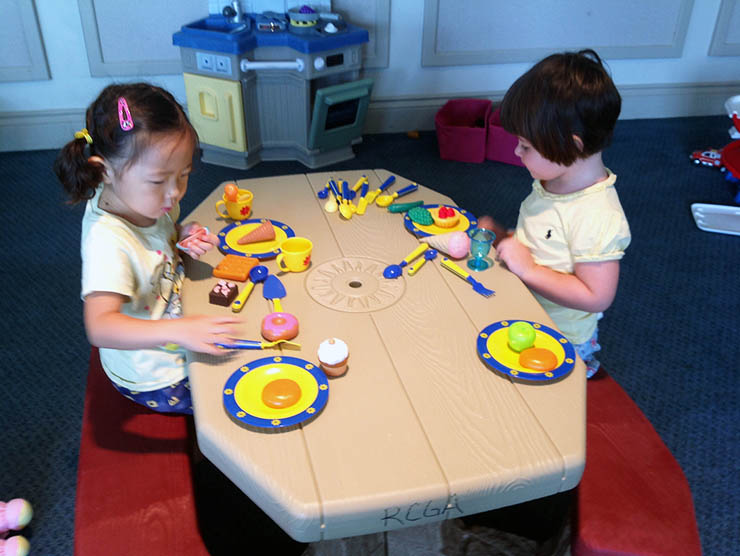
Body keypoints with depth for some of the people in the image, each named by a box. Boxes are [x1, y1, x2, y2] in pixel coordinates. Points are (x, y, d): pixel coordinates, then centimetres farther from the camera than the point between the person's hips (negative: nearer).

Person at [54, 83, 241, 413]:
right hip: (156, 380, -8)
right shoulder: (107, 239, -33)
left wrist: (183, 236, -8)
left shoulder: (144, 199, -8)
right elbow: (100, 327, -42)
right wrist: (180, 330, -55)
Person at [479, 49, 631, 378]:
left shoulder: (599, 218, -26)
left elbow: (596, 297, -26)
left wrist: (527, 268, -26)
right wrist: (501, 238, -1)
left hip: (558, 343, -8)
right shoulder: (552, 181, 1)